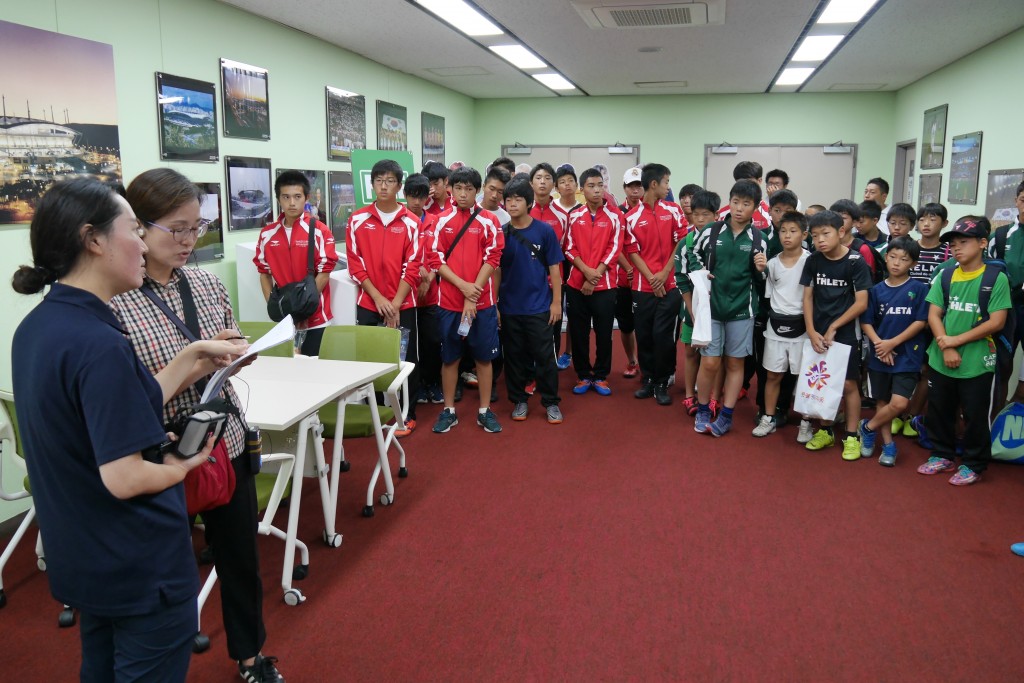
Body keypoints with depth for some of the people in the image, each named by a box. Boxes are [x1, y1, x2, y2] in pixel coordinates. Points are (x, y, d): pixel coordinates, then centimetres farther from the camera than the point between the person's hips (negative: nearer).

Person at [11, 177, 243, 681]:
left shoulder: (35, 327, 1)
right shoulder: (99, 343, -27)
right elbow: (125, 478, -28)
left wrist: (193, 355, 6)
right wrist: (182, 467, -10)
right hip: (141, 567, -9)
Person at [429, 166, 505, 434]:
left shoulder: (489, 221, 0)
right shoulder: (442, 221, 3)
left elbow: (491, 259, -6)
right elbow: (436, 260, -1)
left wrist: (473, 295, -13)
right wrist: (463, 286, -13)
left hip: (482, 302, -1)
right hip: (449, 301, 1)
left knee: (484, 357, 7)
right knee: (449, 357, 8)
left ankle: (485, 410, 18)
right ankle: (449, 410, 20)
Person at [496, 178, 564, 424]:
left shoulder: (544, 231, -4)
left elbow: (554, 268, -1)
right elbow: (496, 271, 6)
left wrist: (556, 301, -4)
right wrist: (494, 304, 3)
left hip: (539, 306, -2)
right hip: (509, 307, 2)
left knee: (544, 355, 3)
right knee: (514, 356, 10)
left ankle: (551, 402, 15)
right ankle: (519, 400, 24)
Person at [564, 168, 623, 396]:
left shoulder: (614, 215, 0)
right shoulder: (574, 216, 5)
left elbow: (614, 249, -5)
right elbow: (569, 249, 2)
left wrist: (595, 276, -11)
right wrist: (586, 271, -13)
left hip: (605, 285, -2)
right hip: (576, 283, 2)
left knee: (604, 333, 5)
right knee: (578, 333, 6)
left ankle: (601, 376, 19)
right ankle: (583, 376, 20)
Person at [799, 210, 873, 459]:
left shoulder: (855, 262, -11)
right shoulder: (813, 261, 1)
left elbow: (861, 303, -11)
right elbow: (807, 296, 4)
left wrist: (833, 328, -10)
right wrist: (811, 331, -6)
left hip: (845, 333, -4)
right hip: (818, 333, 4)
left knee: (848, 384, 1)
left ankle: (851, 437, 12)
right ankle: (825, 431, 24)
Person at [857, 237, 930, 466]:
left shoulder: (919, 289, -3)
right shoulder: (877, 290, 4)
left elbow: (921, 321, -7)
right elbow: (866, 321, 5)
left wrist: (892, 343, -13)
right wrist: (879, 344, -12)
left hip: (907, 357, -3)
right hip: (879, 355, 3)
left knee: (899, 403, -15)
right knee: (882, 402, 9)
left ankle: (868, 427, 9)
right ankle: (888, 444, 26)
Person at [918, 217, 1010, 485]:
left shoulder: (996, 278, -8)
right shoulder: (945, 276, 4)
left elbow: (996, 322, -12)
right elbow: (933, 315, 1)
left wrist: (956, 340, -15)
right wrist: (946, 348, -12)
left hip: (977, 363, -4)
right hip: (940, 360, 4)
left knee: (975, 416, 7)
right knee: (939, 411, 15)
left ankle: (973, 465, 24)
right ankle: (943, 456, 33)